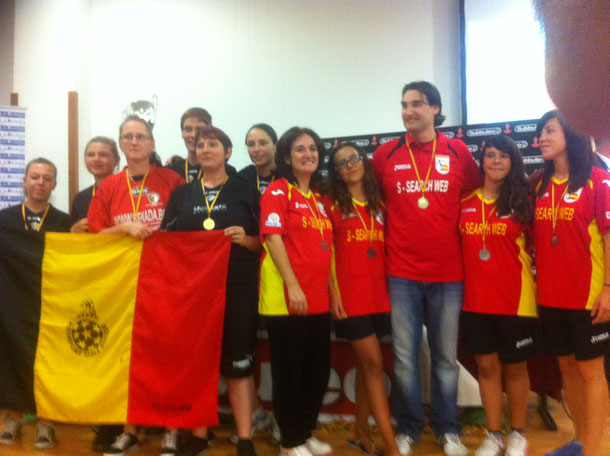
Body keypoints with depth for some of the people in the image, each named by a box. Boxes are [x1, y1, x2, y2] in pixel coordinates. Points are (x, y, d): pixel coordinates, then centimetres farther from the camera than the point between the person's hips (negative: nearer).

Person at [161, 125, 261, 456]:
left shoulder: (245, 191, 4)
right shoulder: (181, 194, 12)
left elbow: (264, 242, 3)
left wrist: (246, 239, -16)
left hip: (237, 289, -3)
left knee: (238, 364, 1)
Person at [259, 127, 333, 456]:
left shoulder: (319, 196, 16)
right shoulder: (278, 191, -4)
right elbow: (273, 238, -14)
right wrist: (293, 285, -19)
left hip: (318, 298, 7)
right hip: (285, 297, -7)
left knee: (319, 370, 13)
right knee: (289, 370, 3)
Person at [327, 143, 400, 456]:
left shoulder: (379, 204, 13)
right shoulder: (332, 204, 0)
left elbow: (388, 248, 14)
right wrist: (333, 292, -11)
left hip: (378, 294, 5)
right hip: (349, 295, -4)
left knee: (366, 365, 11)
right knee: (373, 363, -7)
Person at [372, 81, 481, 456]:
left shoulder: (458, 153, 3)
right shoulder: (385, 154, 3)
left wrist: (465, 240, 5)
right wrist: (396, 232, 6)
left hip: (448, 273, 0)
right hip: (401, 274, 0)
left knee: (446, 357, 10)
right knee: (405, 358, 5)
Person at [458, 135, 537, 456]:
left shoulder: (523, 200, -2)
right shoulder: (465, 202, 5)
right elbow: (459, 246, 11)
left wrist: (534, 280, -4)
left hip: (516, 298, -2)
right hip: (476, 299, 2)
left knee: (514, 367, 10)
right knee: (486, 366, 10)